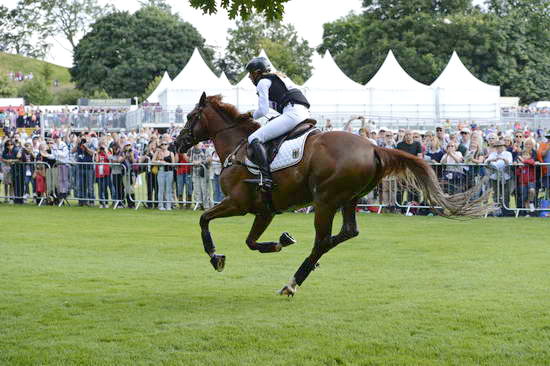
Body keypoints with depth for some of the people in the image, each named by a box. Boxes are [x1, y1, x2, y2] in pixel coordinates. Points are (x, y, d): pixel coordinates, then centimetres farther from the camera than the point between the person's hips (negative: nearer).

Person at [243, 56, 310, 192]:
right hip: (305, 113, 10)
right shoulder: (280, 78, 31)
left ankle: (266, 178, -30)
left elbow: (263, 111, -2)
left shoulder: (263, 82, 5)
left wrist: (252, 115, 18)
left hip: (292, 113, -10)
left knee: (254, 139, -13)